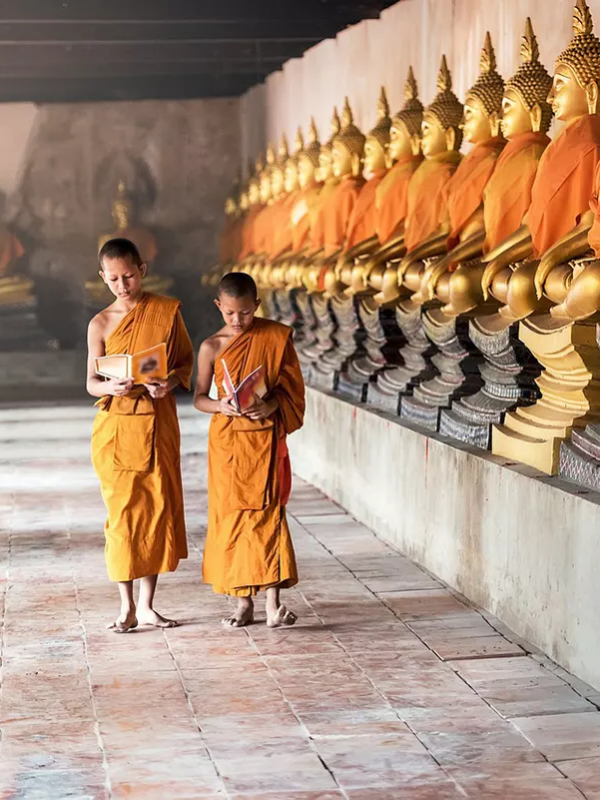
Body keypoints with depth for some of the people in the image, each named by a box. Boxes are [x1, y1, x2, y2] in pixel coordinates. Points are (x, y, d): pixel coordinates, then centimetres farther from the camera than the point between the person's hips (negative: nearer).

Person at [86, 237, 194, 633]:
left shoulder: (168, 311, 0)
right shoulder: (101, 324, 0)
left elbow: (187, 359, 9)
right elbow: (91, 382, 2)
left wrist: (171, 381, -12)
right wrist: (112, 387, -21)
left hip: (159, 425, 1)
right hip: (116, 427, -1)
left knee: (159, 508, 3)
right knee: (122, 512, 0)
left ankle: (148, 605, 15)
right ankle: (127, 607, 10)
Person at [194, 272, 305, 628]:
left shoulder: (276, 337, 0)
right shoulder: (212, 347, 0)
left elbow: (291, 386, 2)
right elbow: (199, 397, 4)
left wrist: (271, 405, -18)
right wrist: (220, 406, -17)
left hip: (266, 436, -1)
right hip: (228, 440, 1)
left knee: (267, 512, -6)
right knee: (231, 516, 4)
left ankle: (273, 601, -6)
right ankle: (243, 601, 14)